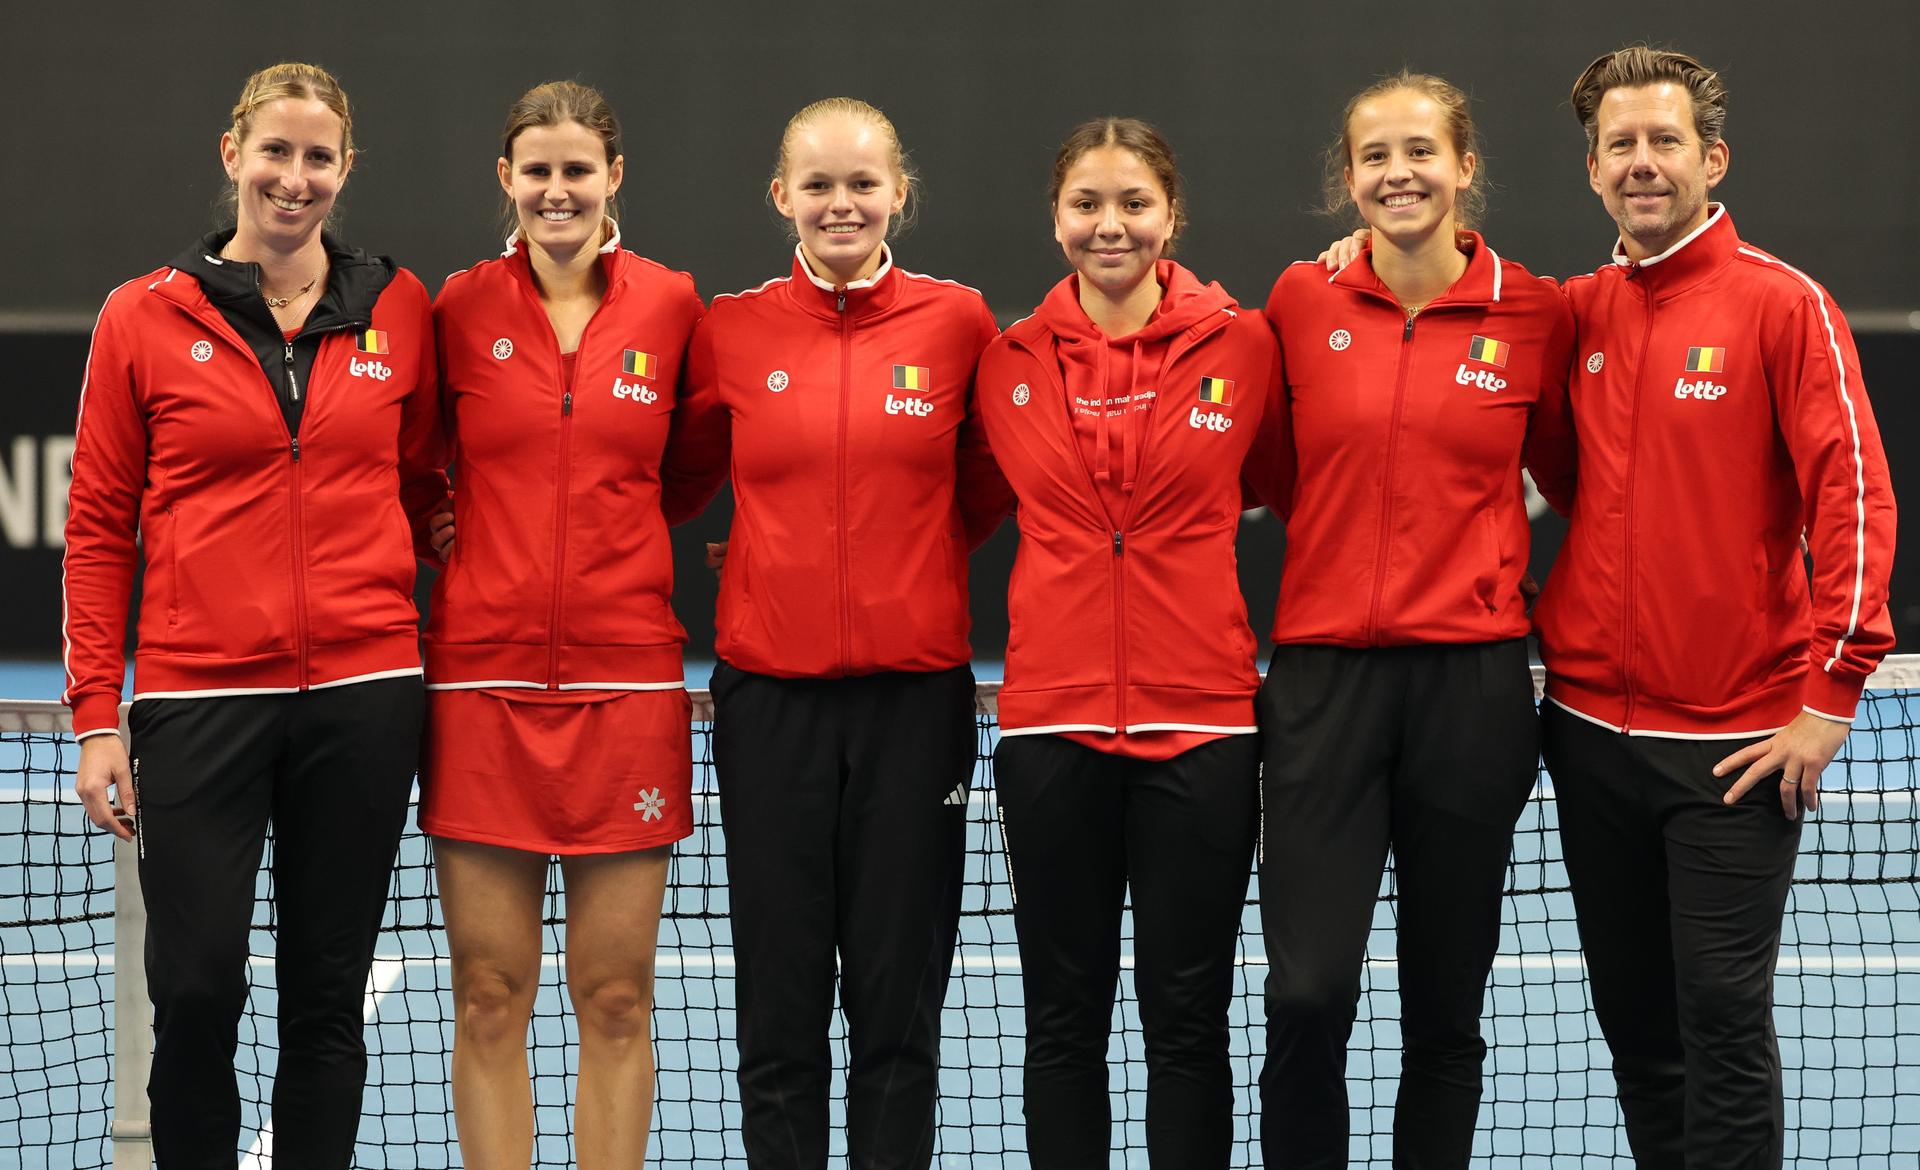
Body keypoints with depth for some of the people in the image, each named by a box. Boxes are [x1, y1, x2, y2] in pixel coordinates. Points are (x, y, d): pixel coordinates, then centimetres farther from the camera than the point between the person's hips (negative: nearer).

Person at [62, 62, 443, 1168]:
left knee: (328, 993, 6)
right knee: (197, 993, -6)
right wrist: (96, 718, -1)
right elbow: (100, 528, 3)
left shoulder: (400, 308, 6)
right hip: (198, 693, -1)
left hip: (363, 692, 2)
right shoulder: (145, 317, 2)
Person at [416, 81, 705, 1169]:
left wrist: (597, 521, 3)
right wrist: (445, 521, 1)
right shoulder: (461, 308, 3)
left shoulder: (671, 305, 3)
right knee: (489, 998, 2)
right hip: (485, 673, 0)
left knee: (617, 998, 3)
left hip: (626, 676, 0)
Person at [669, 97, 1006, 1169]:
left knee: (900, 996, 4)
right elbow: (684, 474, 15)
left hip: (916, 688, 0)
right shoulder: (732, 331, 2)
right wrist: (783, 552, 4)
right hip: (770, 688, 0)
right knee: (780, 1001, 3)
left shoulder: (959, 322, 1)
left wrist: (913, 557, 6)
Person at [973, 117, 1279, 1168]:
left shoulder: (1241, 346, -1)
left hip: (1200, 716, -1)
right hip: (1051, 717, 1)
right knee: (1063, 1019, 7)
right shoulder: (1009, 361, 3)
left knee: (1188, 1019, 3)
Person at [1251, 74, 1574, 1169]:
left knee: (1446, 1006, 7)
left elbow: (1567, 472, 14)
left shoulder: (1537, 312, 0)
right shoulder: (1303, 301, 3)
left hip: (1472, 679, 0)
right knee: (1307, 994, -10)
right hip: (1325, 675, 0)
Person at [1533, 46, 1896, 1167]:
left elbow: (1854, 497, -11)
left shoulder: (1783, 305, -7)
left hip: (1735, 741, -5)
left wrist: (1831, 693, -15)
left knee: (1723, 1015, -5)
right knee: (1633, 1017, 11)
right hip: (1592, 725, 5)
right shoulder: (1574, 313, 8)